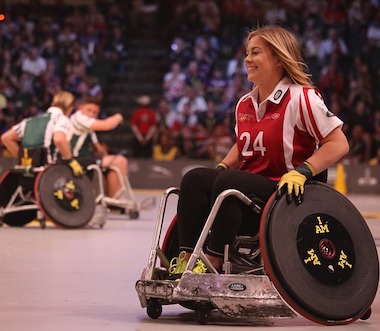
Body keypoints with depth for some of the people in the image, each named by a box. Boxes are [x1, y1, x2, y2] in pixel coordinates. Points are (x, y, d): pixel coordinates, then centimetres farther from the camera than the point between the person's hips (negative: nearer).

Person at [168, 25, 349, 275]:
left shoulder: (301, 98, -8)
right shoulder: (245, 104, 15)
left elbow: (339, 144, -12)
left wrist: (302, 172, -23)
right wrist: (222, 167, 11)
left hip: (284, 193, -7)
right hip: (249, 185, 7)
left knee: (228, 182, -33)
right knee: (194, 178, -16)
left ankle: (211, 265, -30)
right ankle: (186, 260, -24)